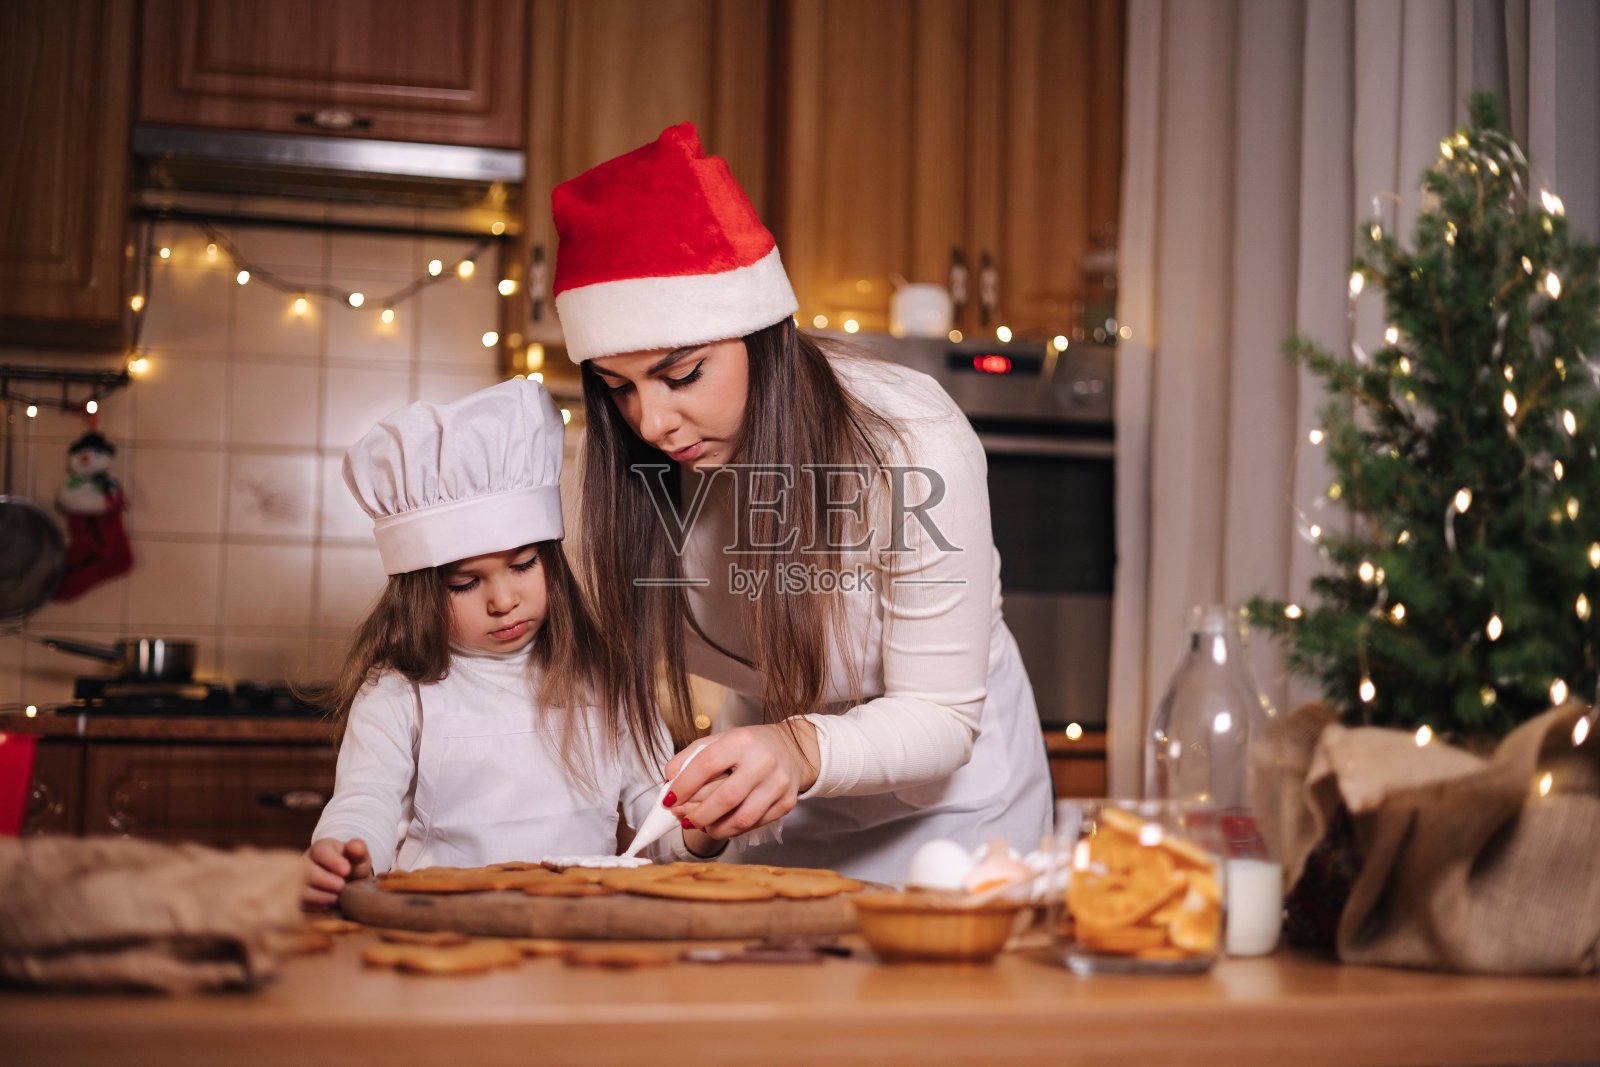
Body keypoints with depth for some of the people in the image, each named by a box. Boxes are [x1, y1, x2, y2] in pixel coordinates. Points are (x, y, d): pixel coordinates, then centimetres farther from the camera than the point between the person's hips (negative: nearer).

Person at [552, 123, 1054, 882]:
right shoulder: (636, 459, -15)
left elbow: (941, 718, -23)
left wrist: (804, 750, -41)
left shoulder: (915, 447, -28)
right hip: (771, 802, 3)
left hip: (944, 791, -3)